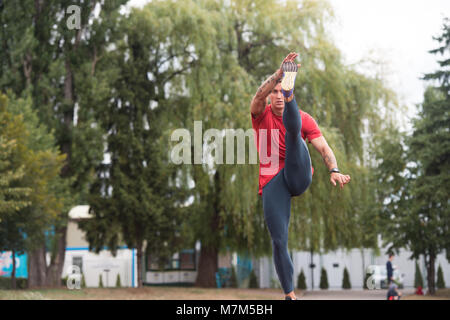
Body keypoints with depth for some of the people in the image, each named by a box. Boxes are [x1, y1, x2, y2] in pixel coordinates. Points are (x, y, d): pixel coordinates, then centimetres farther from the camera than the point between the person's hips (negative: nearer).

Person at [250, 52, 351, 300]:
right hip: (272, 183, 0)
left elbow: (323, 148, 0)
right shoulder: (262, 115, 6)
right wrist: (280, 72, -32)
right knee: (279, 241, -7)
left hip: (298, 176, 0)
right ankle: (289, 294, 3)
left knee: (293, 130, -22)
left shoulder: (304, 119, 9)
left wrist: (334, 170, -19)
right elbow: (259, 95, -17)